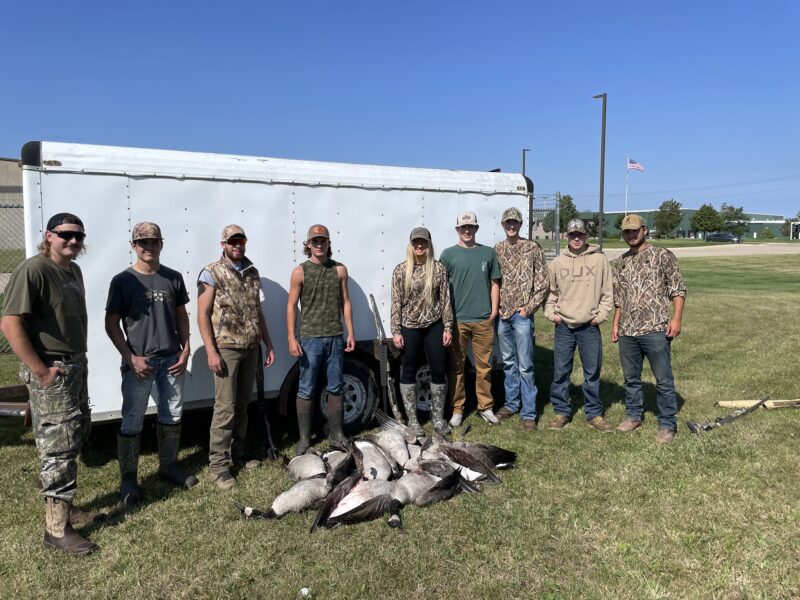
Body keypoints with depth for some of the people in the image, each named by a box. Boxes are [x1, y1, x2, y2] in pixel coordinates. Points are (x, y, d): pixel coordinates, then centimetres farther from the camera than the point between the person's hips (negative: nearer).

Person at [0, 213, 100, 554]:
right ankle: (56, 528, 10)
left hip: (76, 366, 9)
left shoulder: (73, 271, 10)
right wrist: (41, 371, -21)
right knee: (58, 446, -2)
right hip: (50, 372, -9)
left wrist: (78, 360, 10)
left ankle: (64, 507, 34)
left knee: (75, 437, 18)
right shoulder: (33, 270, -17)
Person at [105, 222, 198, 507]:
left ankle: (168, 466, 30)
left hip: (171, 359, 4)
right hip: (138, 362, -4)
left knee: (172, 416, 13)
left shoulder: (173, 278, 5)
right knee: (132, 422, 2)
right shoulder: (123, 280, -5)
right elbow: (111, 324, -3)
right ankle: (128, 478, 17)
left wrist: (185, 350, 3)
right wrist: (131, 358, -11)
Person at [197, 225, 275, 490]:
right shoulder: (212, 273, -5)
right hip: (226, 349, -6)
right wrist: (211, 352, -15)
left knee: (242, 404, 12)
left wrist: (268, 344, 14)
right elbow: (202, 315, -9)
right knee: (225, 407, -6)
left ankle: (237, 454, 25)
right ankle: (217, 465, 3)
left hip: (250, 349, 6)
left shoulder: (252, 273, 13)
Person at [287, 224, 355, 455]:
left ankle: (336, 431, 24)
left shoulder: (339, 270, 6)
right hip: (310, 338, -3)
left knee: (336, 388, 11)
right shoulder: (300, 271, -1)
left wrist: (350, 333, 2)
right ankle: (304, 438, 12)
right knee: (306, 390, 3)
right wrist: (292, 338, -10)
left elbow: (345, 302, 8)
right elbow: (291, 306, -3)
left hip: (335, 337, 3)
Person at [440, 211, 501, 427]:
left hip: (484, 319, 2)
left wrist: (494, 310, 4)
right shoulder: (448, 254, 2)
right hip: (457, 320, -1)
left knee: (484, 366, 8)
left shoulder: (488, 253, 8)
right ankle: (457, 409, 16)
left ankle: (485, 407, 20)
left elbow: (494, 283, 12)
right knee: (456, 366, 5)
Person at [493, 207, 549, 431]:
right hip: (502, 314, 4)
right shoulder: (497, 250, 9)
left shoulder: (532, 248, -2)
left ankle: (528, 412, 5)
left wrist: (529, 307, -9)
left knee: (525, 366, -3)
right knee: (508, 362, 14)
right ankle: (511, 403, 27)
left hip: (522, 315, -4)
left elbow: (542, 282, -2)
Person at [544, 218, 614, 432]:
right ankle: (561, 412, 18)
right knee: (560, 372, 5)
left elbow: (608, 291, 3)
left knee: (592, 372, 6)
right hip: (563, 326, 1)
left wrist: (600, 315, -4)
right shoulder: (558, 262, 6)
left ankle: (594, 413, 20)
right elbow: (550, 291, 13)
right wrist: (551, 313, 2)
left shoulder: (599, 259, 1)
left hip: (589, 326, -1)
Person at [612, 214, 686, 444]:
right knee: (631, 377, 15)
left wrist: (677, 318, -13)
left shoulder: (663, 256, -2)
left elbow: (678, 290, -4)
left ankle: (667, 425, 12)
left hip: (655, 330, -5)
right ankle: (633, 415, 30)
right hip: (627, 331, 5)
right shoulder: (621, 262, 14)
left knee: (664, 380, 2)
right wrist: (616, 323, 15)